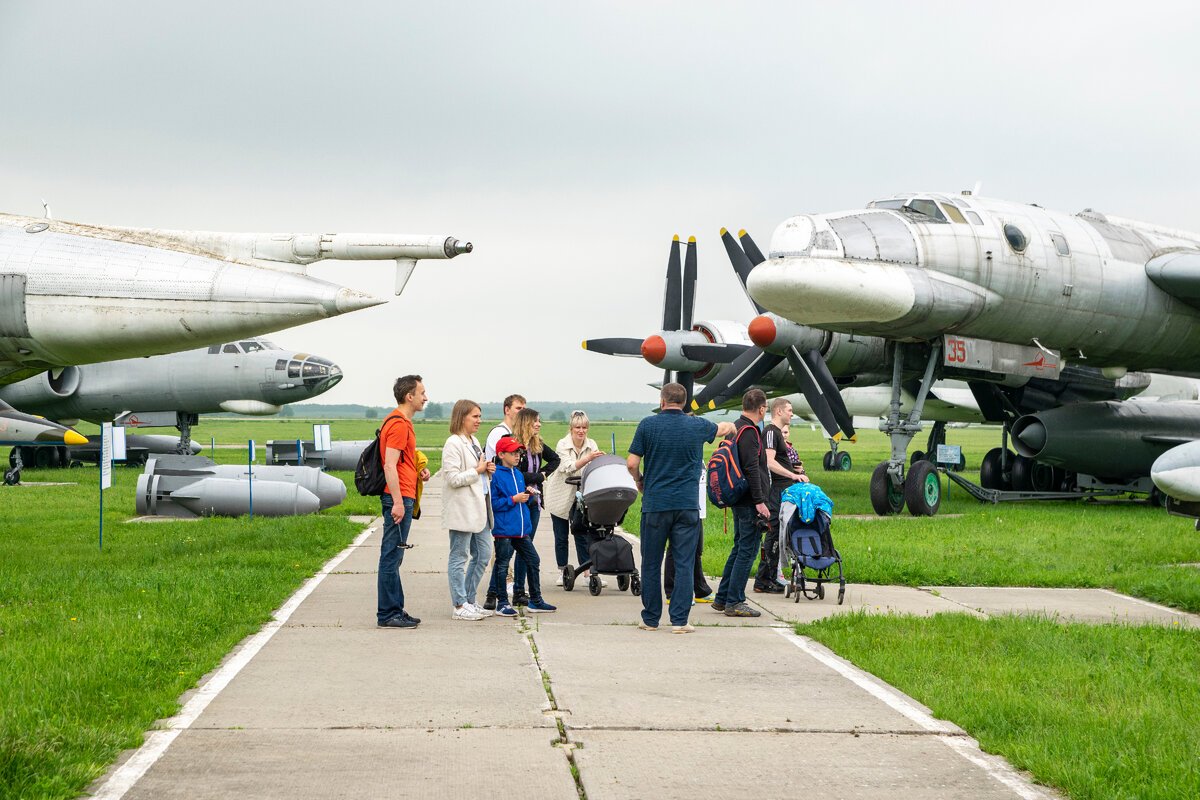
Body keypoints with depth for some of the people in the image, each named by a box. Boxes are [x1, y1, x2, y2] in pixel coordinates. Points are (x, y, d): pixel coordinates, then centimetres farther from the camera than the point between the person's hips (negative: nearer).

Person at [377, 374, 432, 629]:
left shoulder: (401, 422, 18)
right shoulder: (399, 424, -14)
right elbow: (390, 466, -21)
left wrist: (418, 473, 12)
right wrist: (398, 502, -24)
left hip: (402, 498, 11)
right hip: (399, 498, -11)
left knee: (394, 557, 13)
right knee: (392, 557, -7)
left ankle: (395, 611, 18)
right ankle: (387, 615, -4)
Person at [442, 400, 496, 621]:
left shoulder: (474, 442, 16)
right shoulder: (453, 444, -13)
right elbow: (453, 478, -20)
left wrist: (488, 471, 6)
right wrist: (478, 470, -13)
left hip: (478, 508, 9)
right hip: (462, 509, -9)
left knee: (484, 553, 11)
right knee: (459, 557, -1)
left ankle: (468, 601, 20)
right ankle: (460, 606, 4)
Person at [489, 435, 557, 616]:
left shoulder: (519, 474, 15)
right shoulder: (496, 475, -10)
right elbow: (493, 503, -15)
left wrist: (529, 496, 2)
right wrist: (513, 499, -17)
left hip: (522, 529, 8)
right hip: (504, 529, -8)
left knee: (533, 561, 11)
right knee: (502, 565, 1)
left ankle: (535, 601, 20)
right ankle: (502, 603, 10)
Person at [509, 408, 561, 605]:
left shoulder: (538, 445, 9)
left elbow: (555, 459, 26)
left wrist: (544, 473, 8)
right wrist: (538, 477, -10)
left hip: (533, 501, 7)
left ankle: (520, 590, 14)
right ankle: (518, 592, -2)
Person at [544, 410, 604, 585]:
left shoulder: (591, 445, -3)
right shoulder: (563, 445, -14)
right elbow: (568, 467, -27)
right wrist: (587, 458, -40)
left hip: (580, 496, 2)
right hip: (561, 495, -2)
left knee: (582, 534, -1)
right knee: (561, 536, 6)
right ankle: (562, 572, 16)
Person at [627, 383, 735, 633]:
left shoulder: (648, 425, -3)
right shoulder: (697, 426, 2)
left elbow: (631, 464, -4)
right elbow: (723, 429, 24)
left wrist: (640, 482, 16)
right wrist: (731, 426, 48)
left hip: (655, 503, 0)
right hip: (687, 505, 1)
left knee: (651, 564, 9)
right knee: (684, 564, 2)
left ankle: (651, 619, 14)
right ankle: (679, 620, -2)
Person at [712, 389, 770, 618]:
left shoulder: (736, 427, 16)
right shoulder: (749, 431, -16)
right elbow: (751, 468, -22)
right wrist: (760, 501, -22)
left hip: (740, 501, 10)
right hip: (749, 502, -10)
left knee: (740, 548, 18)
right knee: (747, 550, -5)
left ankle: (722, 598, 22)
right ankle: (734, 602, -3)